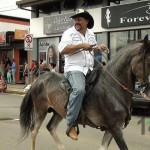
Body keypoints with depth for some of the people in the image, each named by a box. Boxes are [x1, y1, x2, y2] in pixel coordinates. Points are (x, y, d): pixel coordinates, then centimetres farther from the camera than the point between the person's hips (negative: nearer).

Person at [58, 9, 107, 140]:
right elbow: (62, 50, -16)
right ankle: (71, 125, -27)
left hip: (90, 69, 8)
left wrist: (99, 48, 7)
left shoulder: (91, 34, 17)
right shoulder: (69, 33, -3)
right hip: (74, 68, -8)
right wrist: (81, 45, -20)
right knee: (79, 90, -33)